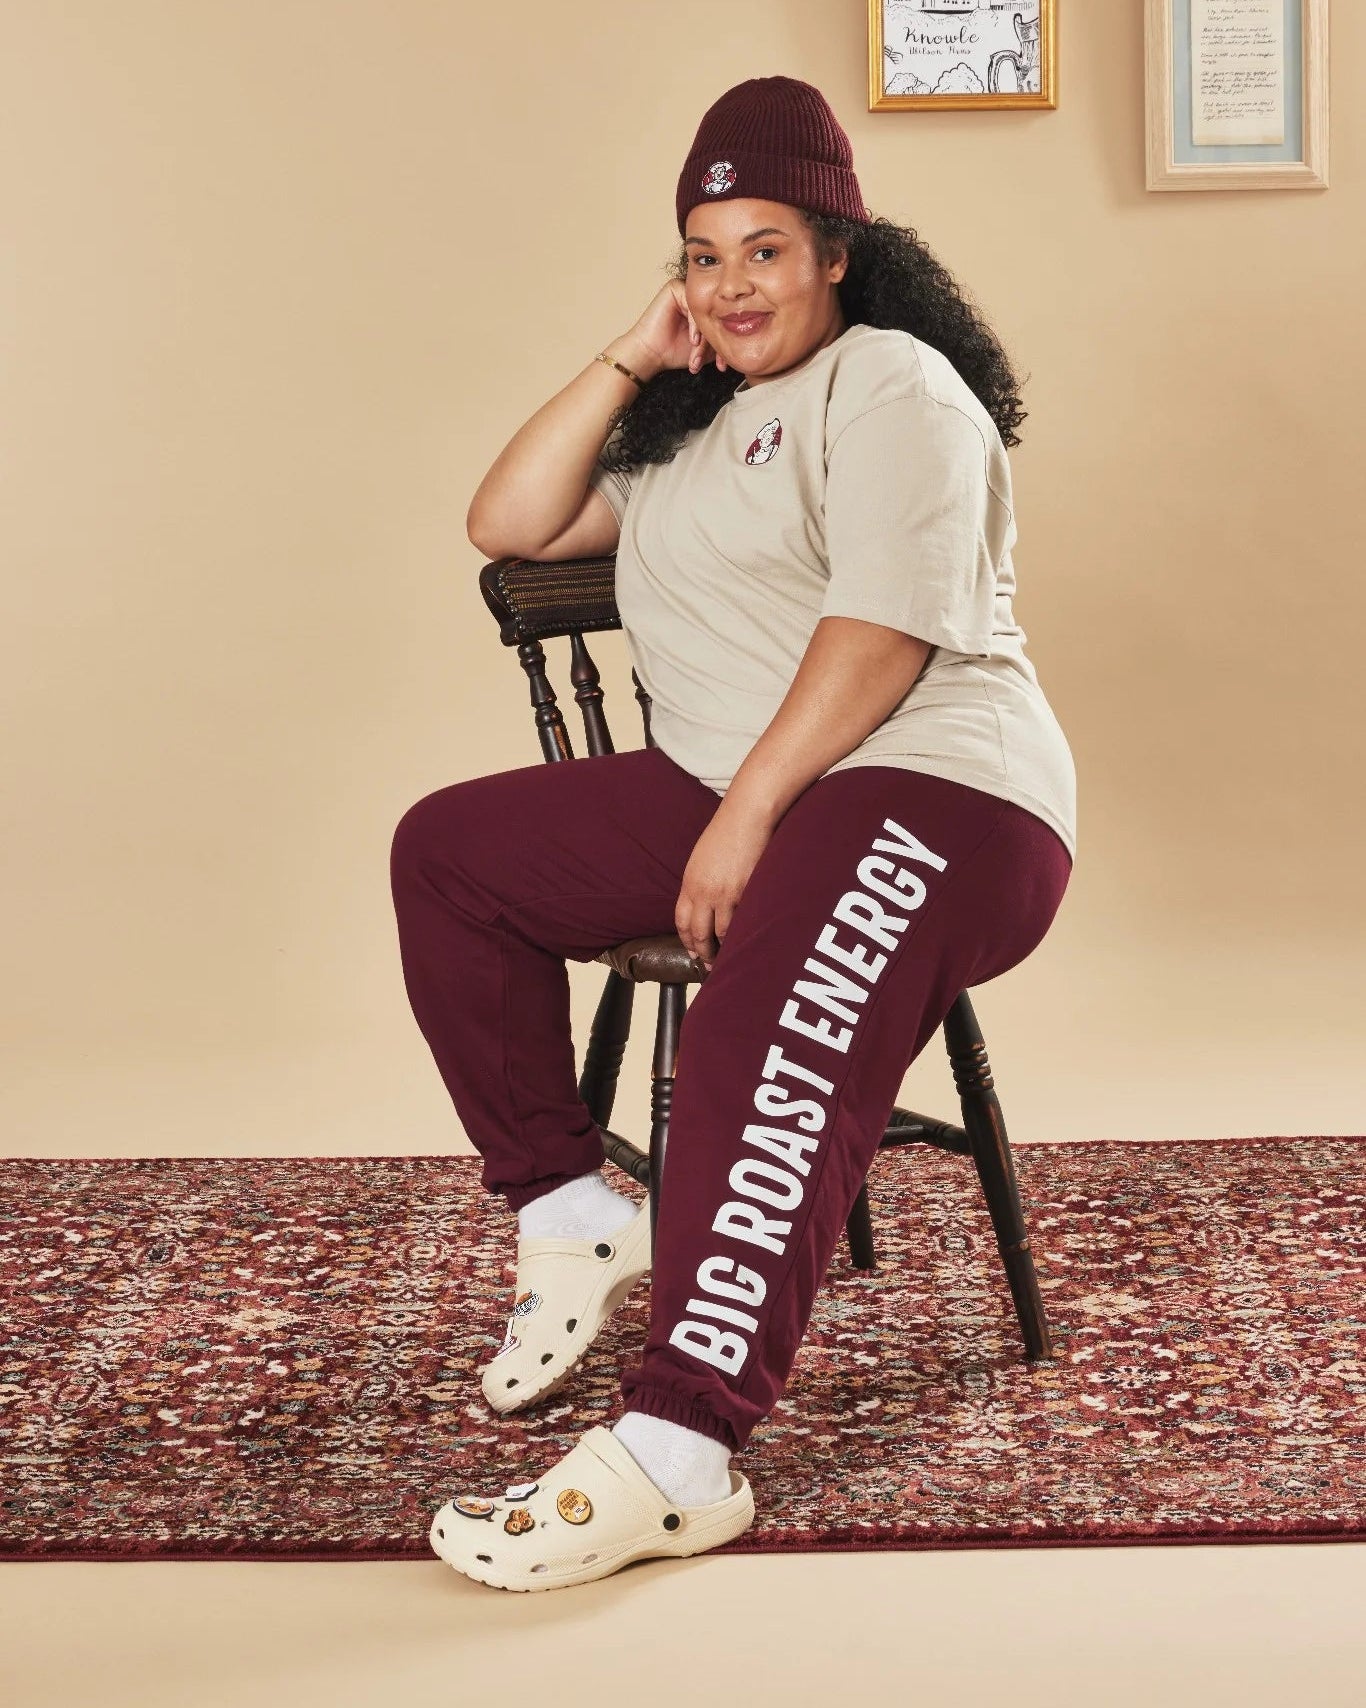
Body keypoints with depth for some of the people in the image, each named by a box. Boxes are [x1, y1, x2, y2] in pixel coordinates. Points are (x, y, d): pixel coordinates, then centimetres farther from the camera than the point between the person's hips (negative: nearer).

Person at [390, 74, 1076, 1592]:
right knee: (447, 852, 5)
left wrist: (749, 813, -20)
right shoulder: (688, 424, 24)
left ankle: (674, 1456, -44)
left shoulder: (892, 387, -3)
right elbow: (507, 524, 19)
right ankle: (572, 1212, 3)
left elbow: (885, 628, -15)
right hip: (722, 794, 9)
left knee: (766, 1056, -35)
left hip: (934, 796, -9)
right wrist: (629, 363, 11)